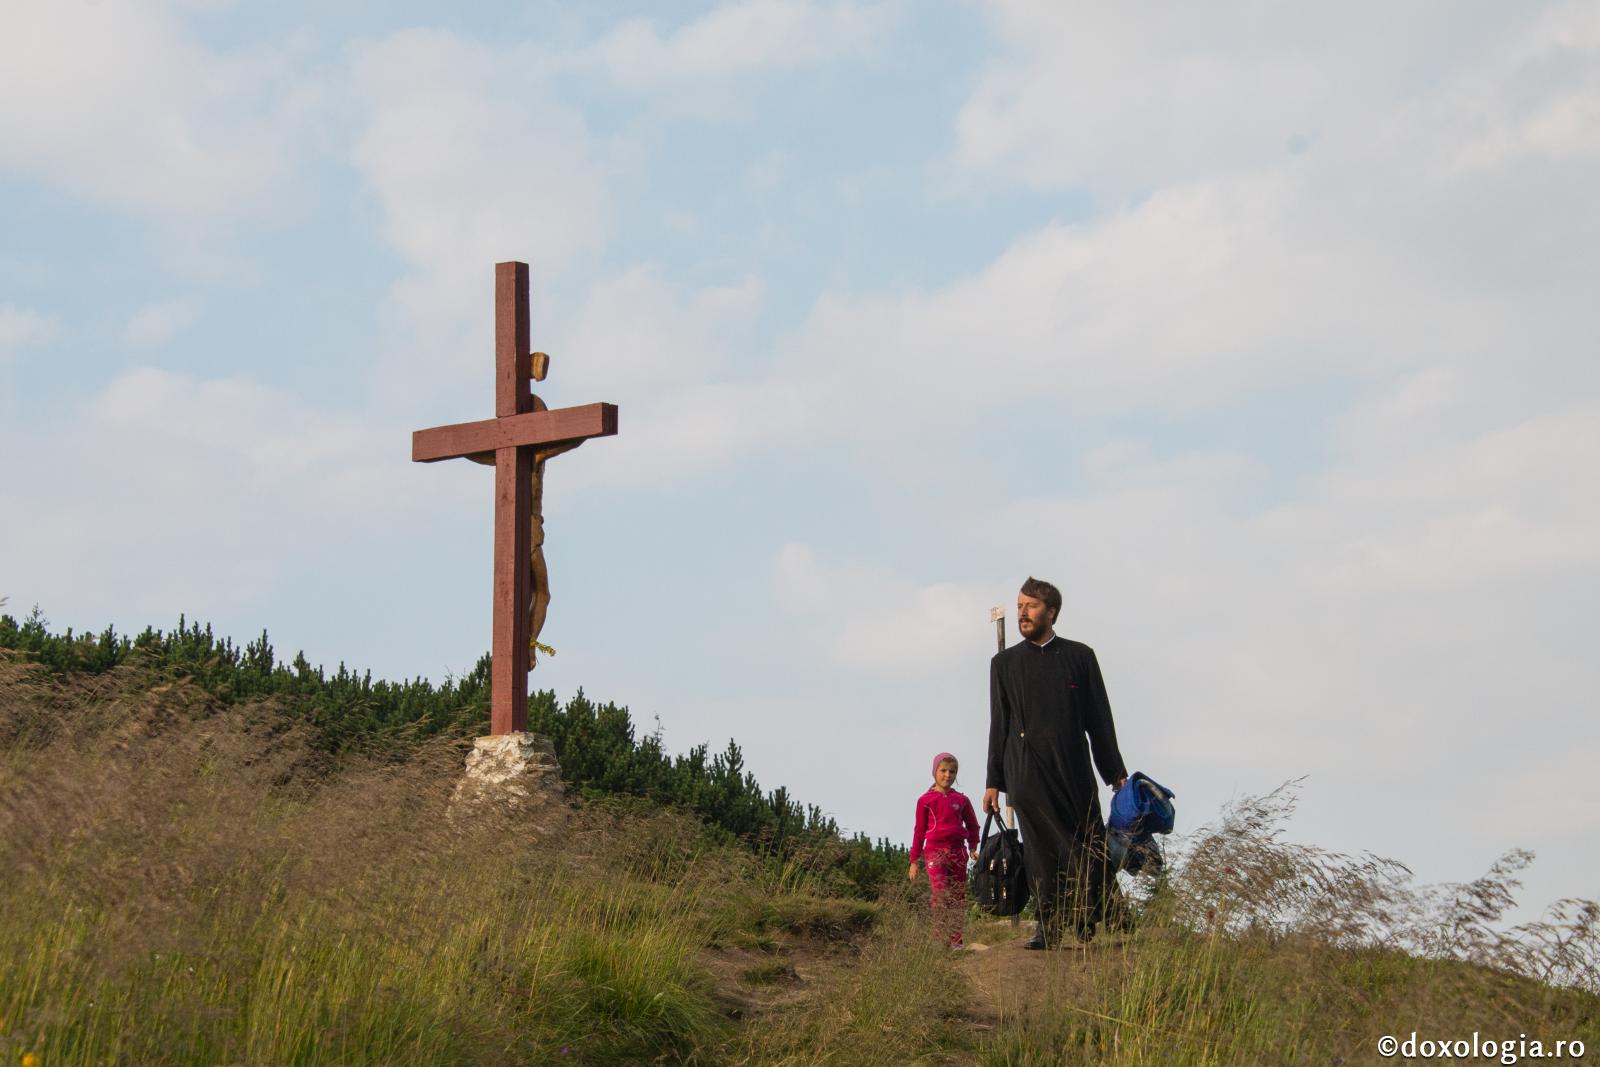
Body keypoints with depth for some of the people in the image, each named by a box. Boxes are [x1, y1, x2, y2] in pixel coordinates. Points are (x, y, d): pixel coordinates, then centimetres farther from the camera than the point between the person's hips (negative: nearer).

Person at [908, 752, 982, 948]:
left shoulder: (961, 800, 12)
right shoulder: (925, 800, 5)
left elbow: (972, 825, 21)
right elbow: (919, 830, 7)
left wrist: (973, 847, 8)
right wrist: (914, 860, 7)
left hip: (958, 852, 4)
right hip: (935, 851, -4)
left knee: (958, 898, 4)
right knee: (941, 894, -17)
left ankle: (956, 940, 8)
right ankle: (941, 939, -19)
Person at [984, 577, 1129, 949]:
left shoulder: (1079, 656, 11)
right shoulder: (1004, 663, 13)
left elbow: (1099, 718, 11)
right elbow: (999, 724, 12)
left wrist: (1116, 772, 7)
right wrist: (993, 781, 7)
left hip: (1074, 769, 0)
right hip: (1027, 772, 0)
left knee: (1090, 846, -4)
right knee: (1041, 849, -7)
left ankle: (1091, 924, 6)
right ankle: (1048, 927, -5)